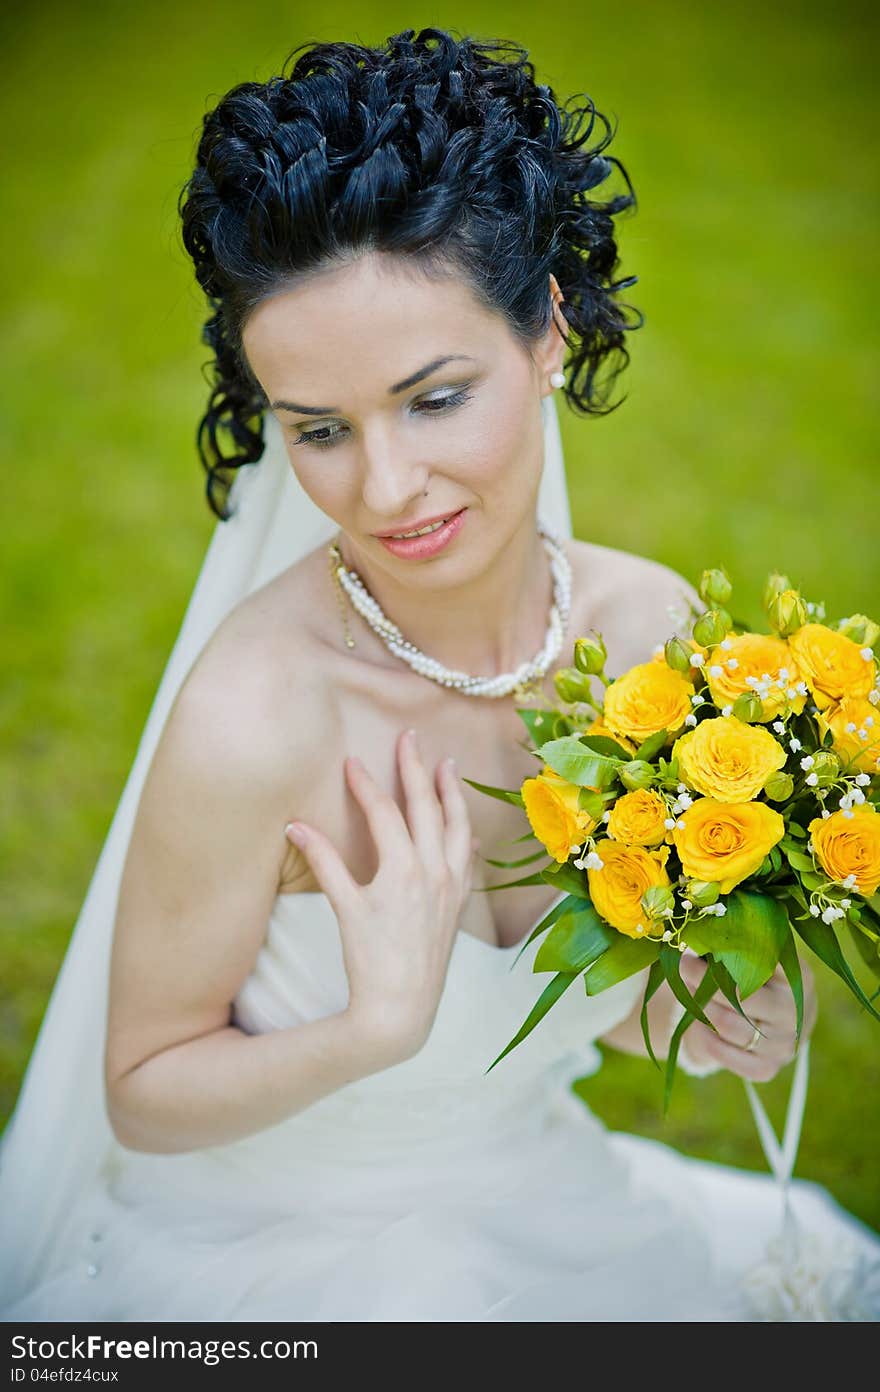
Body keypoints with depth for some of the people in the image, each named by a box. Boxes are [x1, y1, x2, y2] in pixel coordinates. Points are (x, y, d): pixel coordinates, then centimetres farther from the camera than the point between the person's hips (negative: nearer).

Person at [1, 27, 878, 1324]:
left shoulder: (656, 623, -12)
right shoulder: (256, 718, -28)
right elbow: (144, 1093, -13)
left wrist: (697, 1013, -15)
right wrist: (377, 1026, -29)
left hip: (533, 1219, 5)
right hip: (264, 1264, -4)